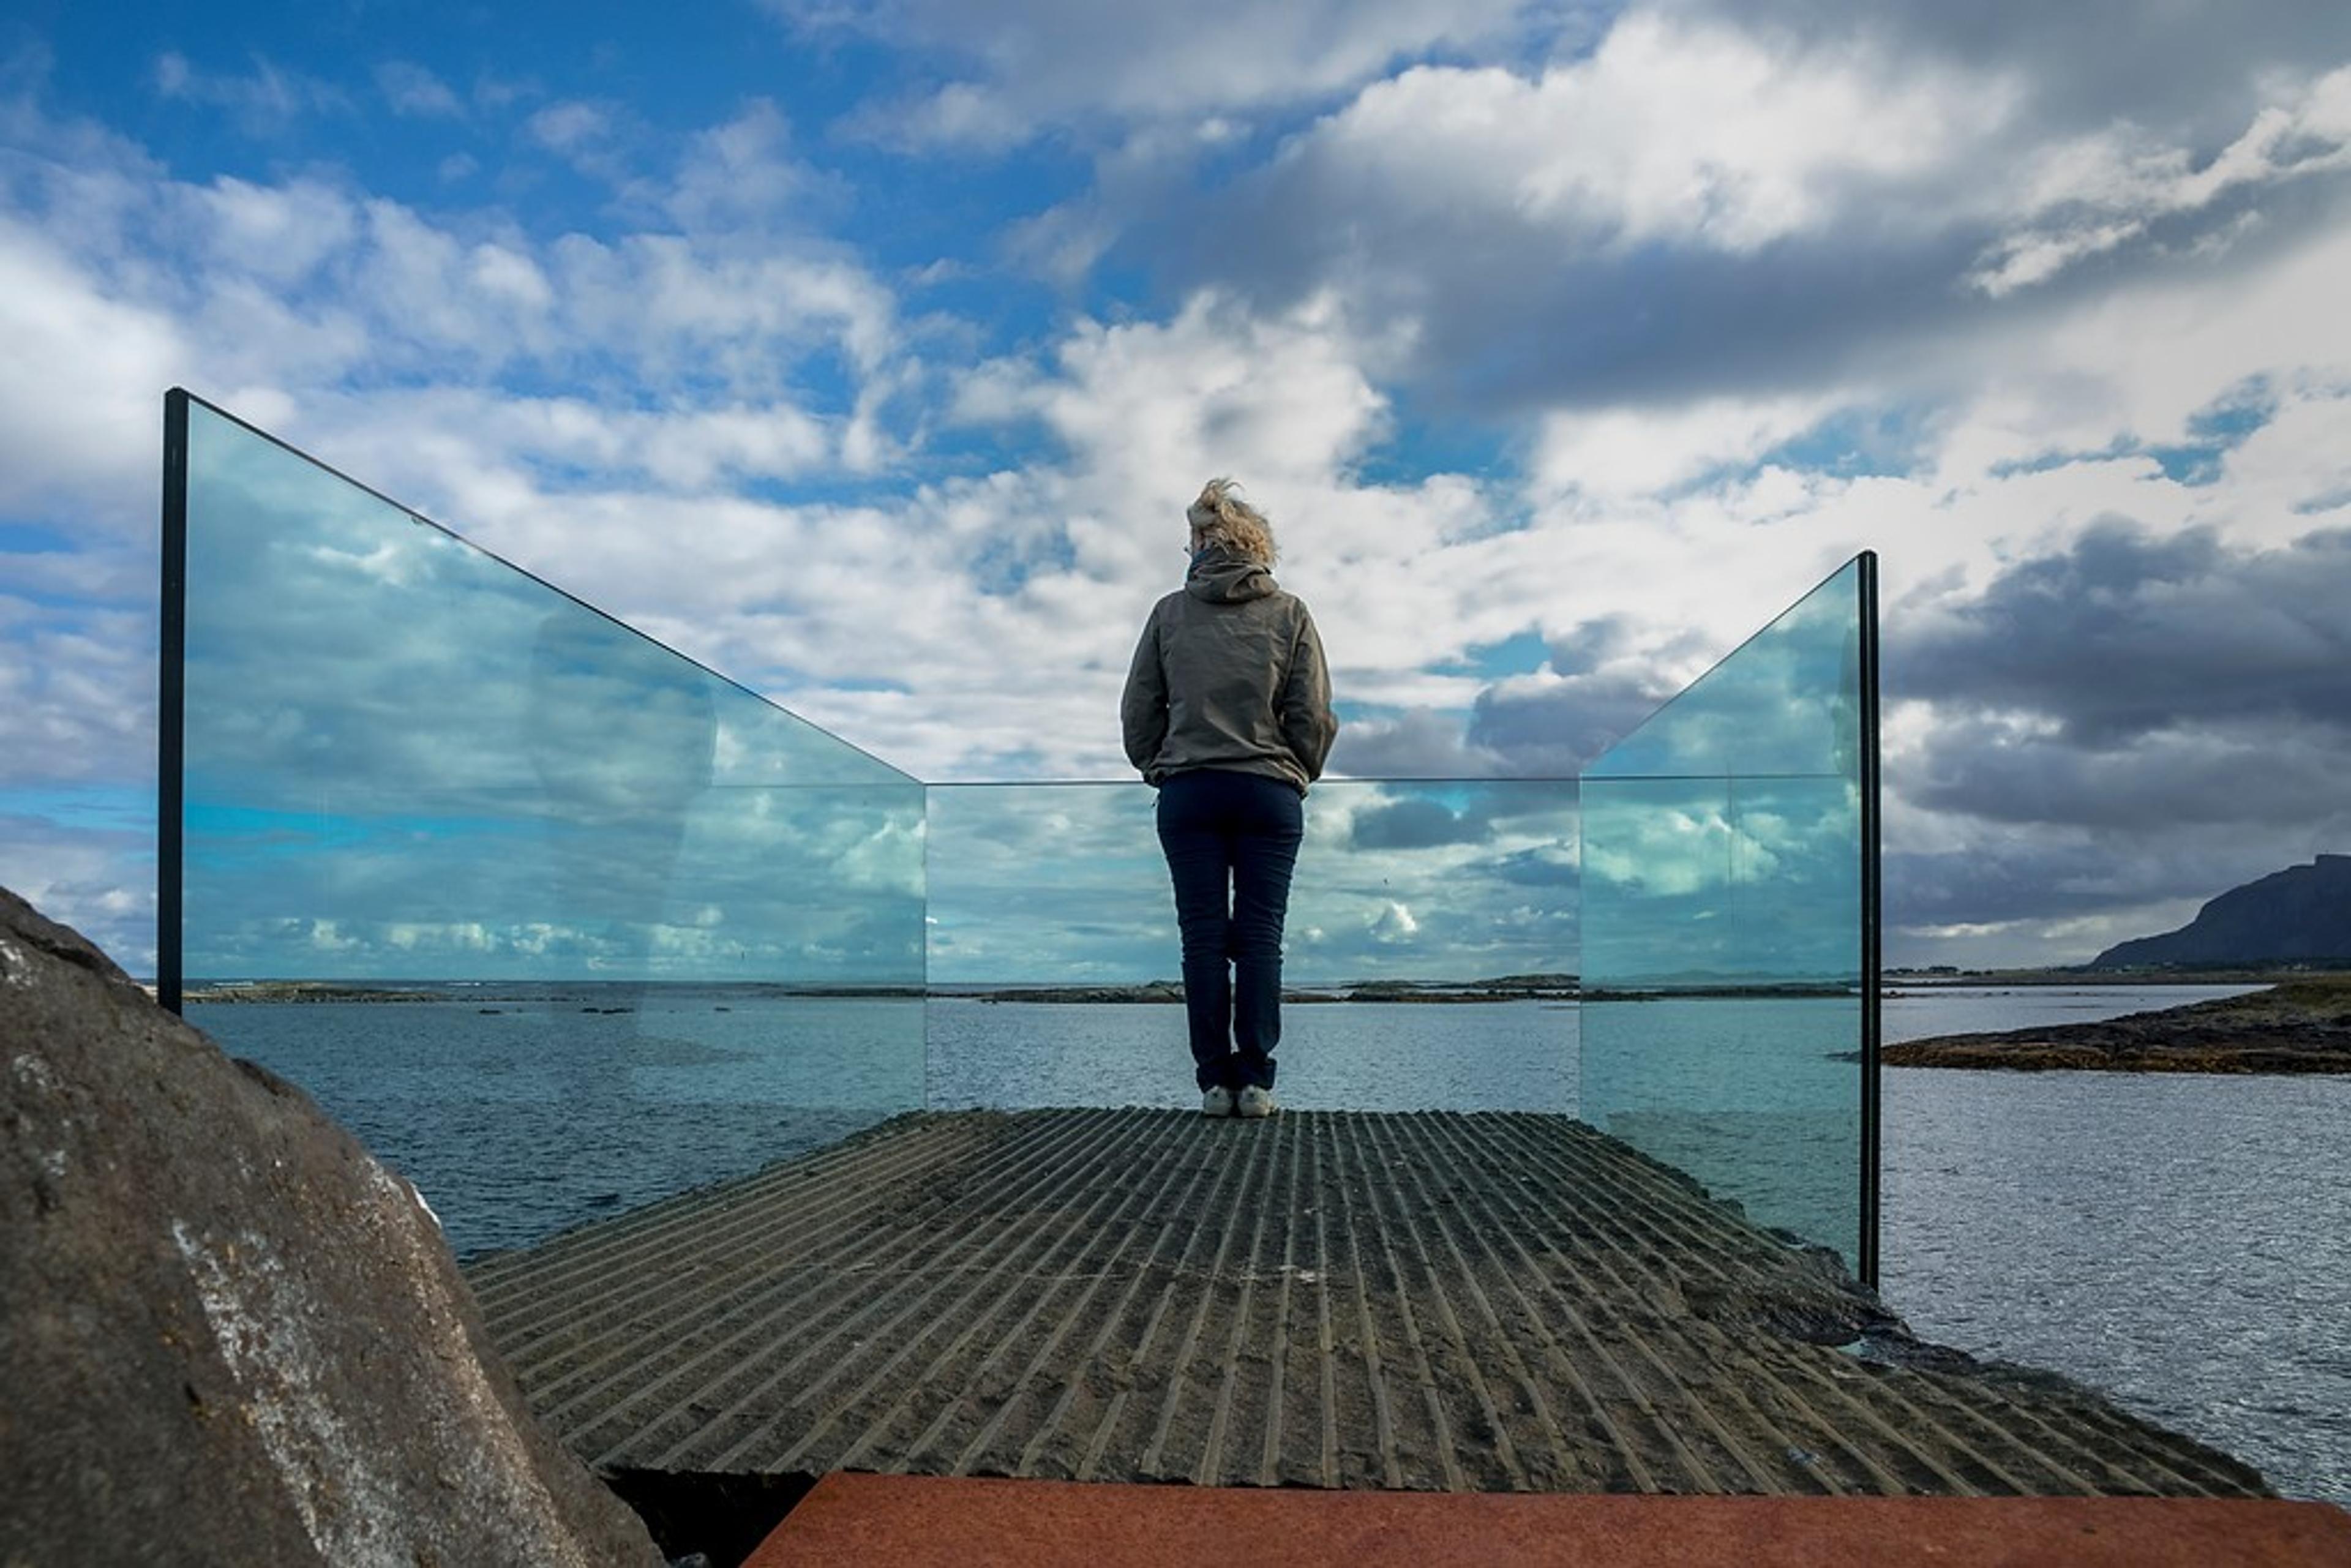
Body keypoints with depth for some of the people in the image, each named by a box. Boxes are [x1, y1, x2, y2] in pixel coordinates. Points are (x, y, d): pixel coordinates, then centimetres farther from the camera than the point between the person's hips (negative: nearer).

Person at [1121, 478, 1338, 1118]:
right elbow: (1313, 716, -1)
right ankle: (1256, 1081, 5)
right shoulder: (1290, 614, 0)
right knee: (1260, 938, 4)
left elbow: (1138, 712, 3)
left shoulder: (1170, 613, 2)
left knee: (1203, 939, 5)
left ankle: (1215, 1079, 7)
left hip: (1188, 793, 0)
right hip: (1269, 792, 0)